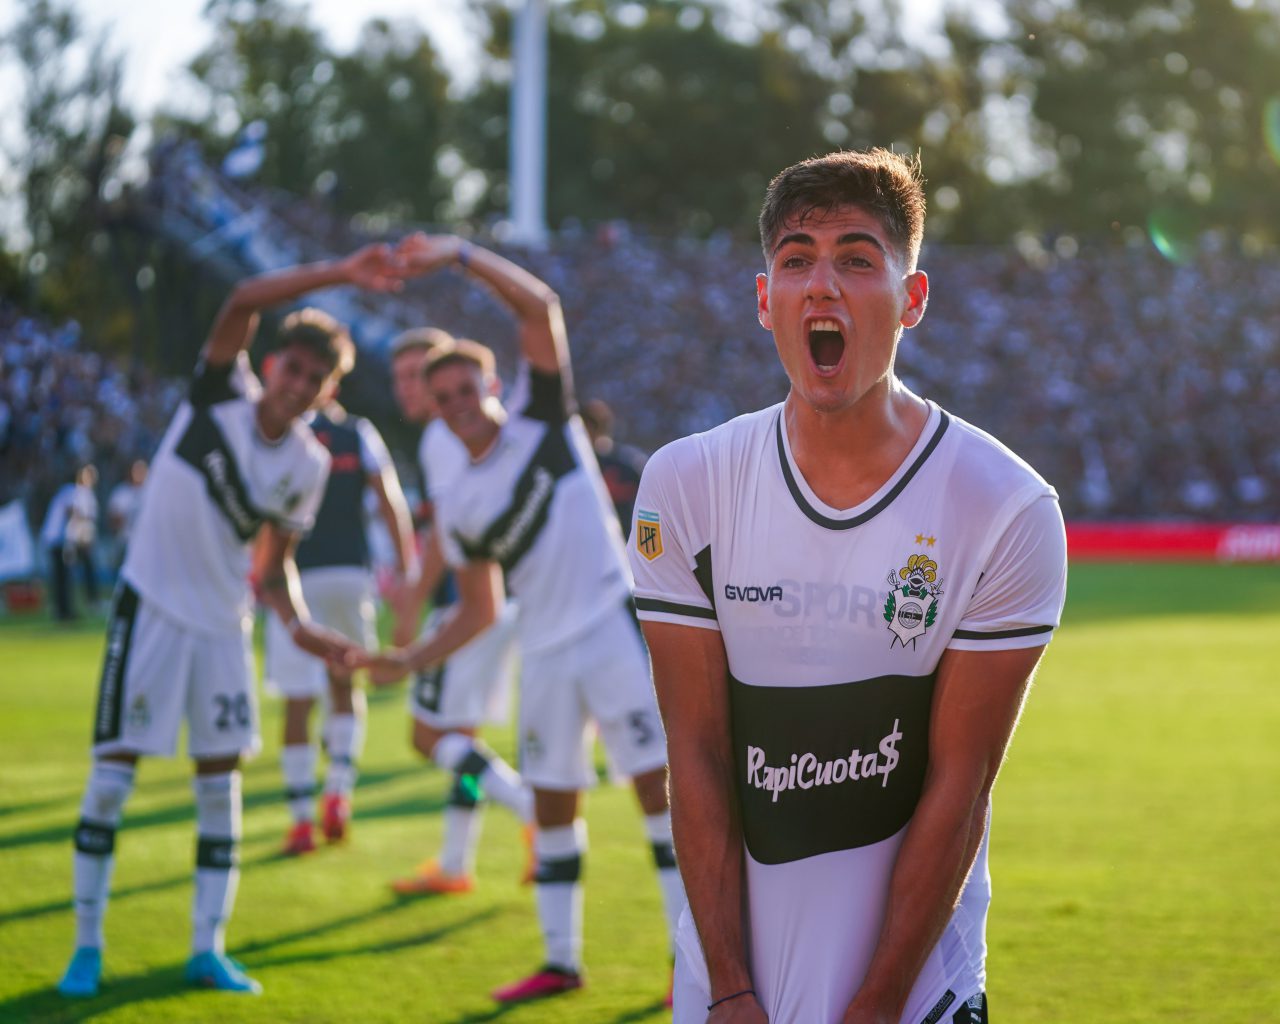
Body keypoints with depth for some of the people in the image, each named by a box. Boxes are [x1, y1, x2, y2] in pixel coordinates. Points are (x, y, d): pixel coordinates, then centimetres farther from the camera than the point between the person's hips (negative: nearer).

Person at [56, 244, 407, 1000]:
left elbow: (276, 567, 9)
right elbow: (242, 303, -26)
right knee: (113, 773, -4)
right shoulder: (223, 393, -9)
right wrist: (339, 274, -33)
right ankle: (88, 945, 4)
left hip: (223, 623, 4)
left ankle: (209, 948, 11)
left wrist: (303, 628, -9)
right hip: (151, 606, -4)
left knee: (222, 779, 4)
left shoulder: (308, 467, 1)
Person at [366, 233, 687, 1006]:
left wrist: (460, 254, -16)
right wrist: (409, 660, 6)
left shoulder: (543, 420, 1)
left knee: (657, 783, -7)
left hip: (614, 625, -5)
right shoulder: (459, 508, 10)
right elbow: (480, 610, 16)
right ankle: (562, 961, 18)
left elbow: (540, 305, -9)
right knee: (554, 803, 8)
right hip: (546, 652, 5)